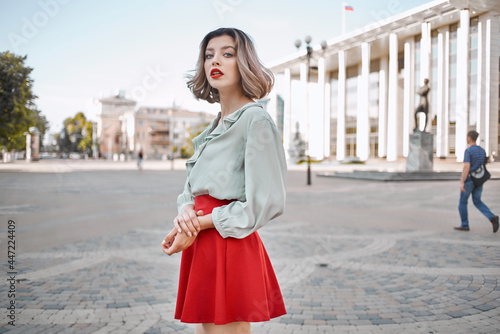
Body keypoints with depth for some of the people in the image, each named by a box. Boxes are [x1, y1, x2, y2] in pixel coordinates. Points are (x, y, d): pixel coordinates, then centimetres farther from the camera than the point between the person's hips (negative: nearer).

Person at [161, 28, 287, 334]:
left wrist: (199, 224, -13)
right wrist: (185, 211, -5)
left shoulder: (256, 120, -11)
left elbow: (264, 203, -16)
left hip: (231, 247, -8)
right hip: (203, 247, 8)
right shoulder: (214, 127, 15)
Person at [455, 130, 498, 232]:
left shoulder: (468, 151, -16)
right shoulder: (482, 150, 8)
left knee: (462, 202, 8)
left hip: (469, 180, -7)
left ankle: (465, 225, 14)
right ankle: (492, 218, -7)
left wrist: (462, 182, -23)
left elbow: (466, 167, -24)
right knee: (477, 202, 14)